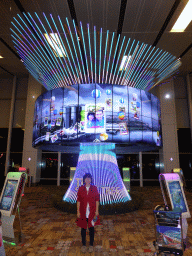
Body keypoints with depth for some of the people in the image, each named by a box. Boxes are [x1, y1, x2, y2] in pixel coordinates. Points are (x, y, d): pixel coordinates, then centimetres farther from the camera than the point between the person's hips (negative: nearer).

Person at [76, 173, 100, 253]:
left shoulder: (94, 188, -4)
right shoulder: (81, 189, -3)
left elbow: (97, 200, -1)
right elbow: (78, 200, -1)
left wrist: (97, 211, -5)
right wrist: (78, 211, -4)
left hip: (92, 212, 0)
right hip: (83, 212, 0)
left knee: (91, 228, 10)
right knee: (83, 228, 11)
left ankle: (91, 245, 27)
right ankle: (83, 245, 28)